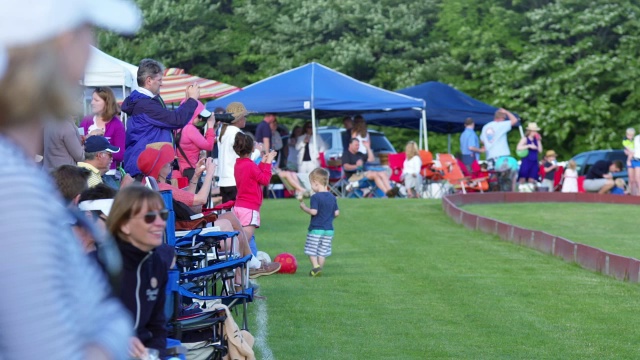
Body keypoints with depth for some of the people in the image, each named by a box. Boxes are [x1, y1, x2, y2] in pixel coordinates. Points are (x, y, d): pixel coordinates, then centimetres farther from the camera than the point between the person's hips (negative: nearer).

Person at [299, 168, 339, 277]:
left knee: (311, 250, 2)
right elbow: (336, 213, 6)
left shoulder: (315, 197, -14)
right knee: (322, 251, 11)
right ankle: (320, 268, 11)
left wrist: (304, 207, -6)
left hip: (316, 229, -6)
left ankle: (315, 267, -12)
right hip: (329, 229, 6)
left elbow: (313, 211, -21)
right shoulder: (332, 197, 6)